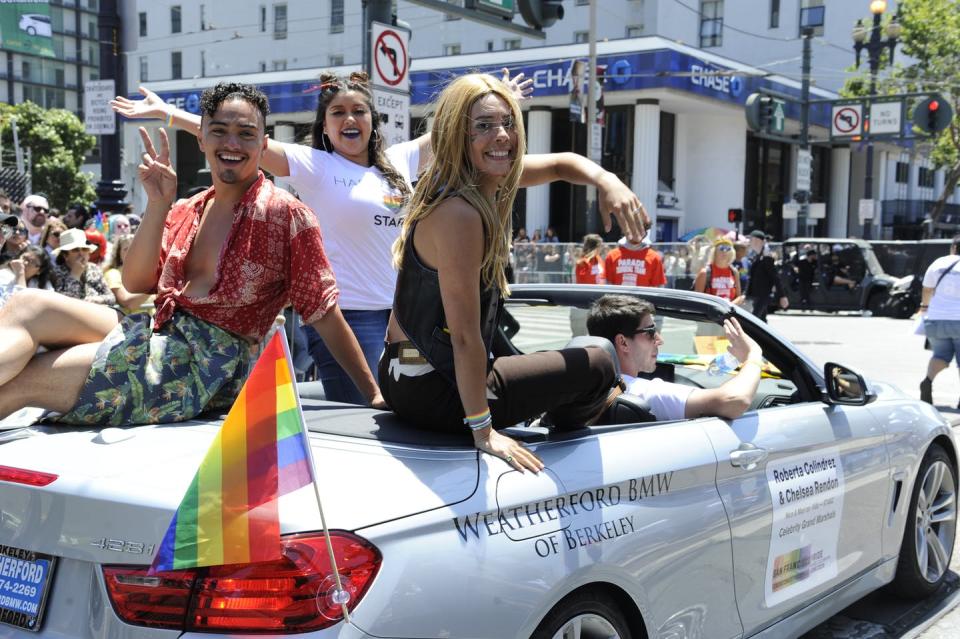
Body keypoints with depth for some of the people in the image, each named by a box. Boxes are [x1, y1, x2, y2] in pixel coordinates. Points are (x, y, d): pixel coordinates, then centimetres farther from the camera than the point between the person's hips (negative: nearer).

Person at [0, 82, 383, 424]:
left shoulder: (286, 214, -4)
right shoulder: (185, 212, 15)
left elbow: (325, 313, -4)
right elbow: (136, 284, 6)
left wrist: (375, 396, -7)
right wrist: (158, 205, -4)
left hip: (207, 361, -6)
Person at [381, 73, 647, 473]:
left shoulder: (484, 179, 2)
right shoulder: (459, 213, -27)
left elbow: (558, 165, 18)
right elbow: (464, 335, -27)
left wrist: (608, 182, -4)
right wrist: (483, 431, -22)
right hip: (432, 394, -10)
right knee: (597, 367, 6)